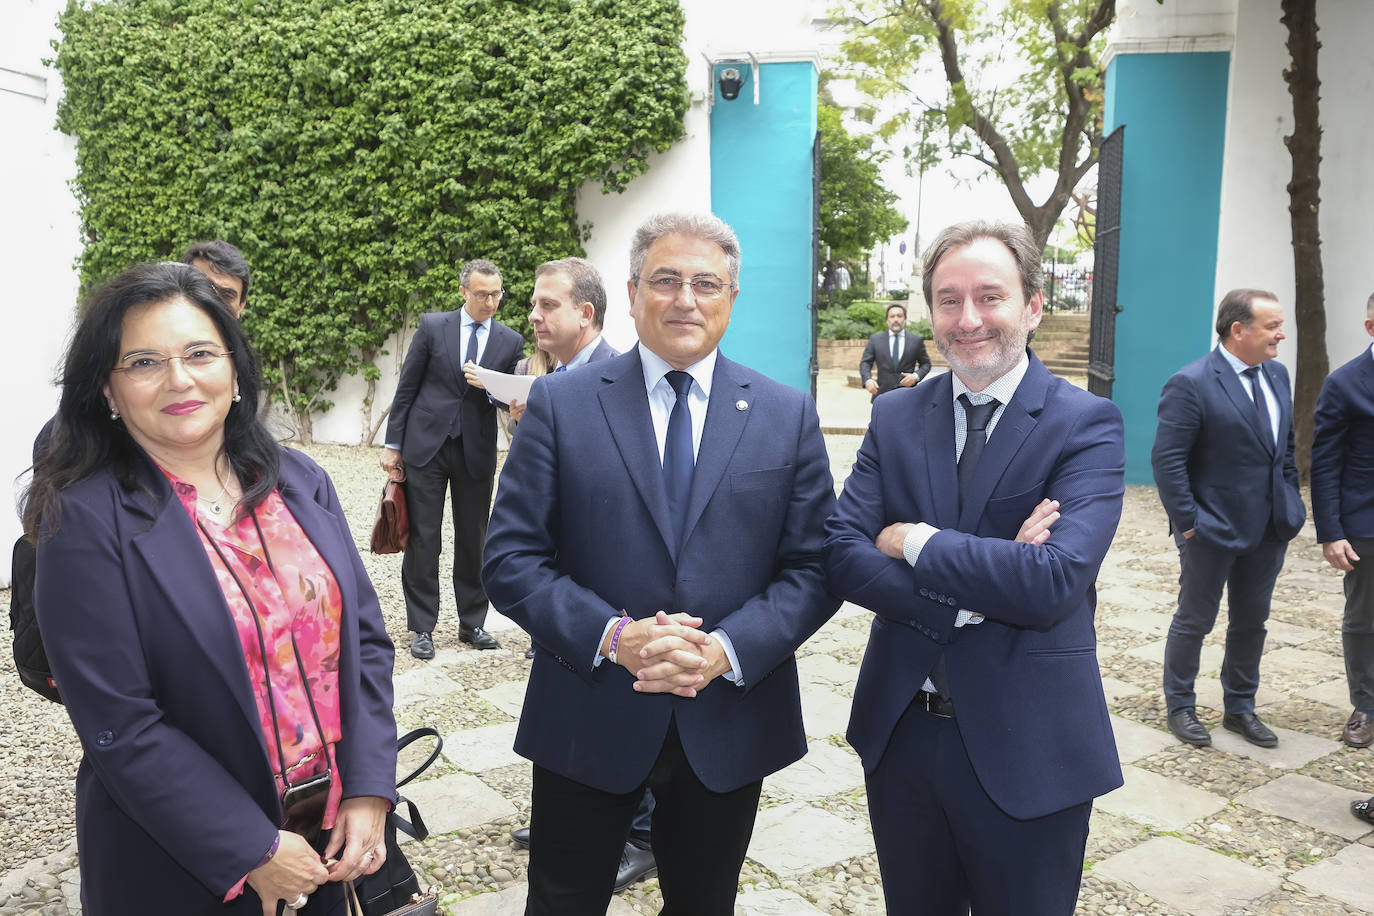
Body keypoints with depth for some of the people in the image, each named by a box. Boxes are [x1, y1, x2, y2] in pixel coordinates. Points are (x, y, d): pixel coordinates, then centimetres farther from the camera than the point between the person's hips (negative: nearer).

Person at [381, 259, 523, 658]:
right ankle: (422, 627, 11)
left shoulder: (511, 342, 5)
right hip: (426, 445, -1)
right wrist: (393, 444, 0)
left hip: (477, 451, 1)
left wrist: (489, 386, -15)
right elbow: (406, 388, 3)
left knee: (473, 539, 8)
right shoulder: (433, 327, 2)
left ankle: (472, 624, 20)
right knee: (422, 538, 2)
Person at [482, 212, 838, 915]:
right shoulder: (560, 403, -4)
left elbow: (814, 567, -2)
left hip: (731, 726, 2)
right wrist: (612, 636, -20)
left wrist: (727, 649, -18)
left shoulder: (788, 416, 1)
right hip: (587, 720, -1)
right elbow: (509, 559, -7)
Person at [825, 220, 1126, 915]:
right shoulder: (895, 417, 1)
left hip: (1024, 752, -3)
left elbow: (1054, 582, -25)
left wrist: (913, 539, -16)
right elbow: (841, 557, -9)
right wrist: (971, 595, -21)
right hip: (899, 734, 4)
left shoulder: (1087, 424, -11)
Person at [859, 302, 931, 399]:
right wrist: (867, 380, -16)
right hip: (883, 395, 0)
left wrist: (916, 376, -9)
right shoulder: (875, 339, 8)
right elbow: (865, 363, 5)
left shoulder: (916, 340, 7)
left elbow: (926, 364, 12)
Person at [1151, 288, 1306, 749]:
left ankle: (1240, 708, 33)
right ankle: (1180, 707, 25)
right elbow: (1167, 458, -19)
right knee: (1194, 622, 9)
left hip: (1269, 530, 7)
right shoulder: (1191, 383, -17)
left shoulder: (1277, 375, 6)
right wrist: (1187, 521, -19)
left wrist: (1291, 504, 8)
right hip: (1213, 530, -7)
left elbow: (1286, 447, 15)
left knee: (1251, 623, 17)